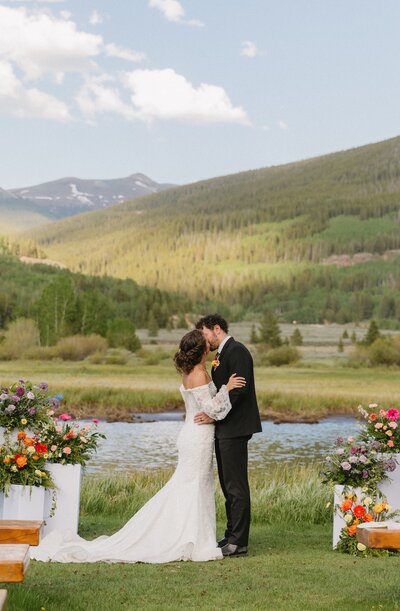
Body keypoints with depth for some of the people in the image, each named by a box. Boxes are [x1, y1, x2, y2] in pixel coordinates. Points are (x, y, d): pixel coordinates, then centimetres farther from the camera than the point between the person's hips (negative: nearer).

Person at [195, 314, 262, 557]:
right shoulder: (223, 354, 19)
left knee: (236, 486, -7)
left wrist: (213, 413, -21)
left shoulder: (236, 351, -12)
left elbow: (239, 389, -21)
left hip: (234, 428, -10)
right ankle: (232, 536, 20)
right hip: (225, 429, 10)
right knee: (228, 485, 14)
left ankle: (238, 542, -5)